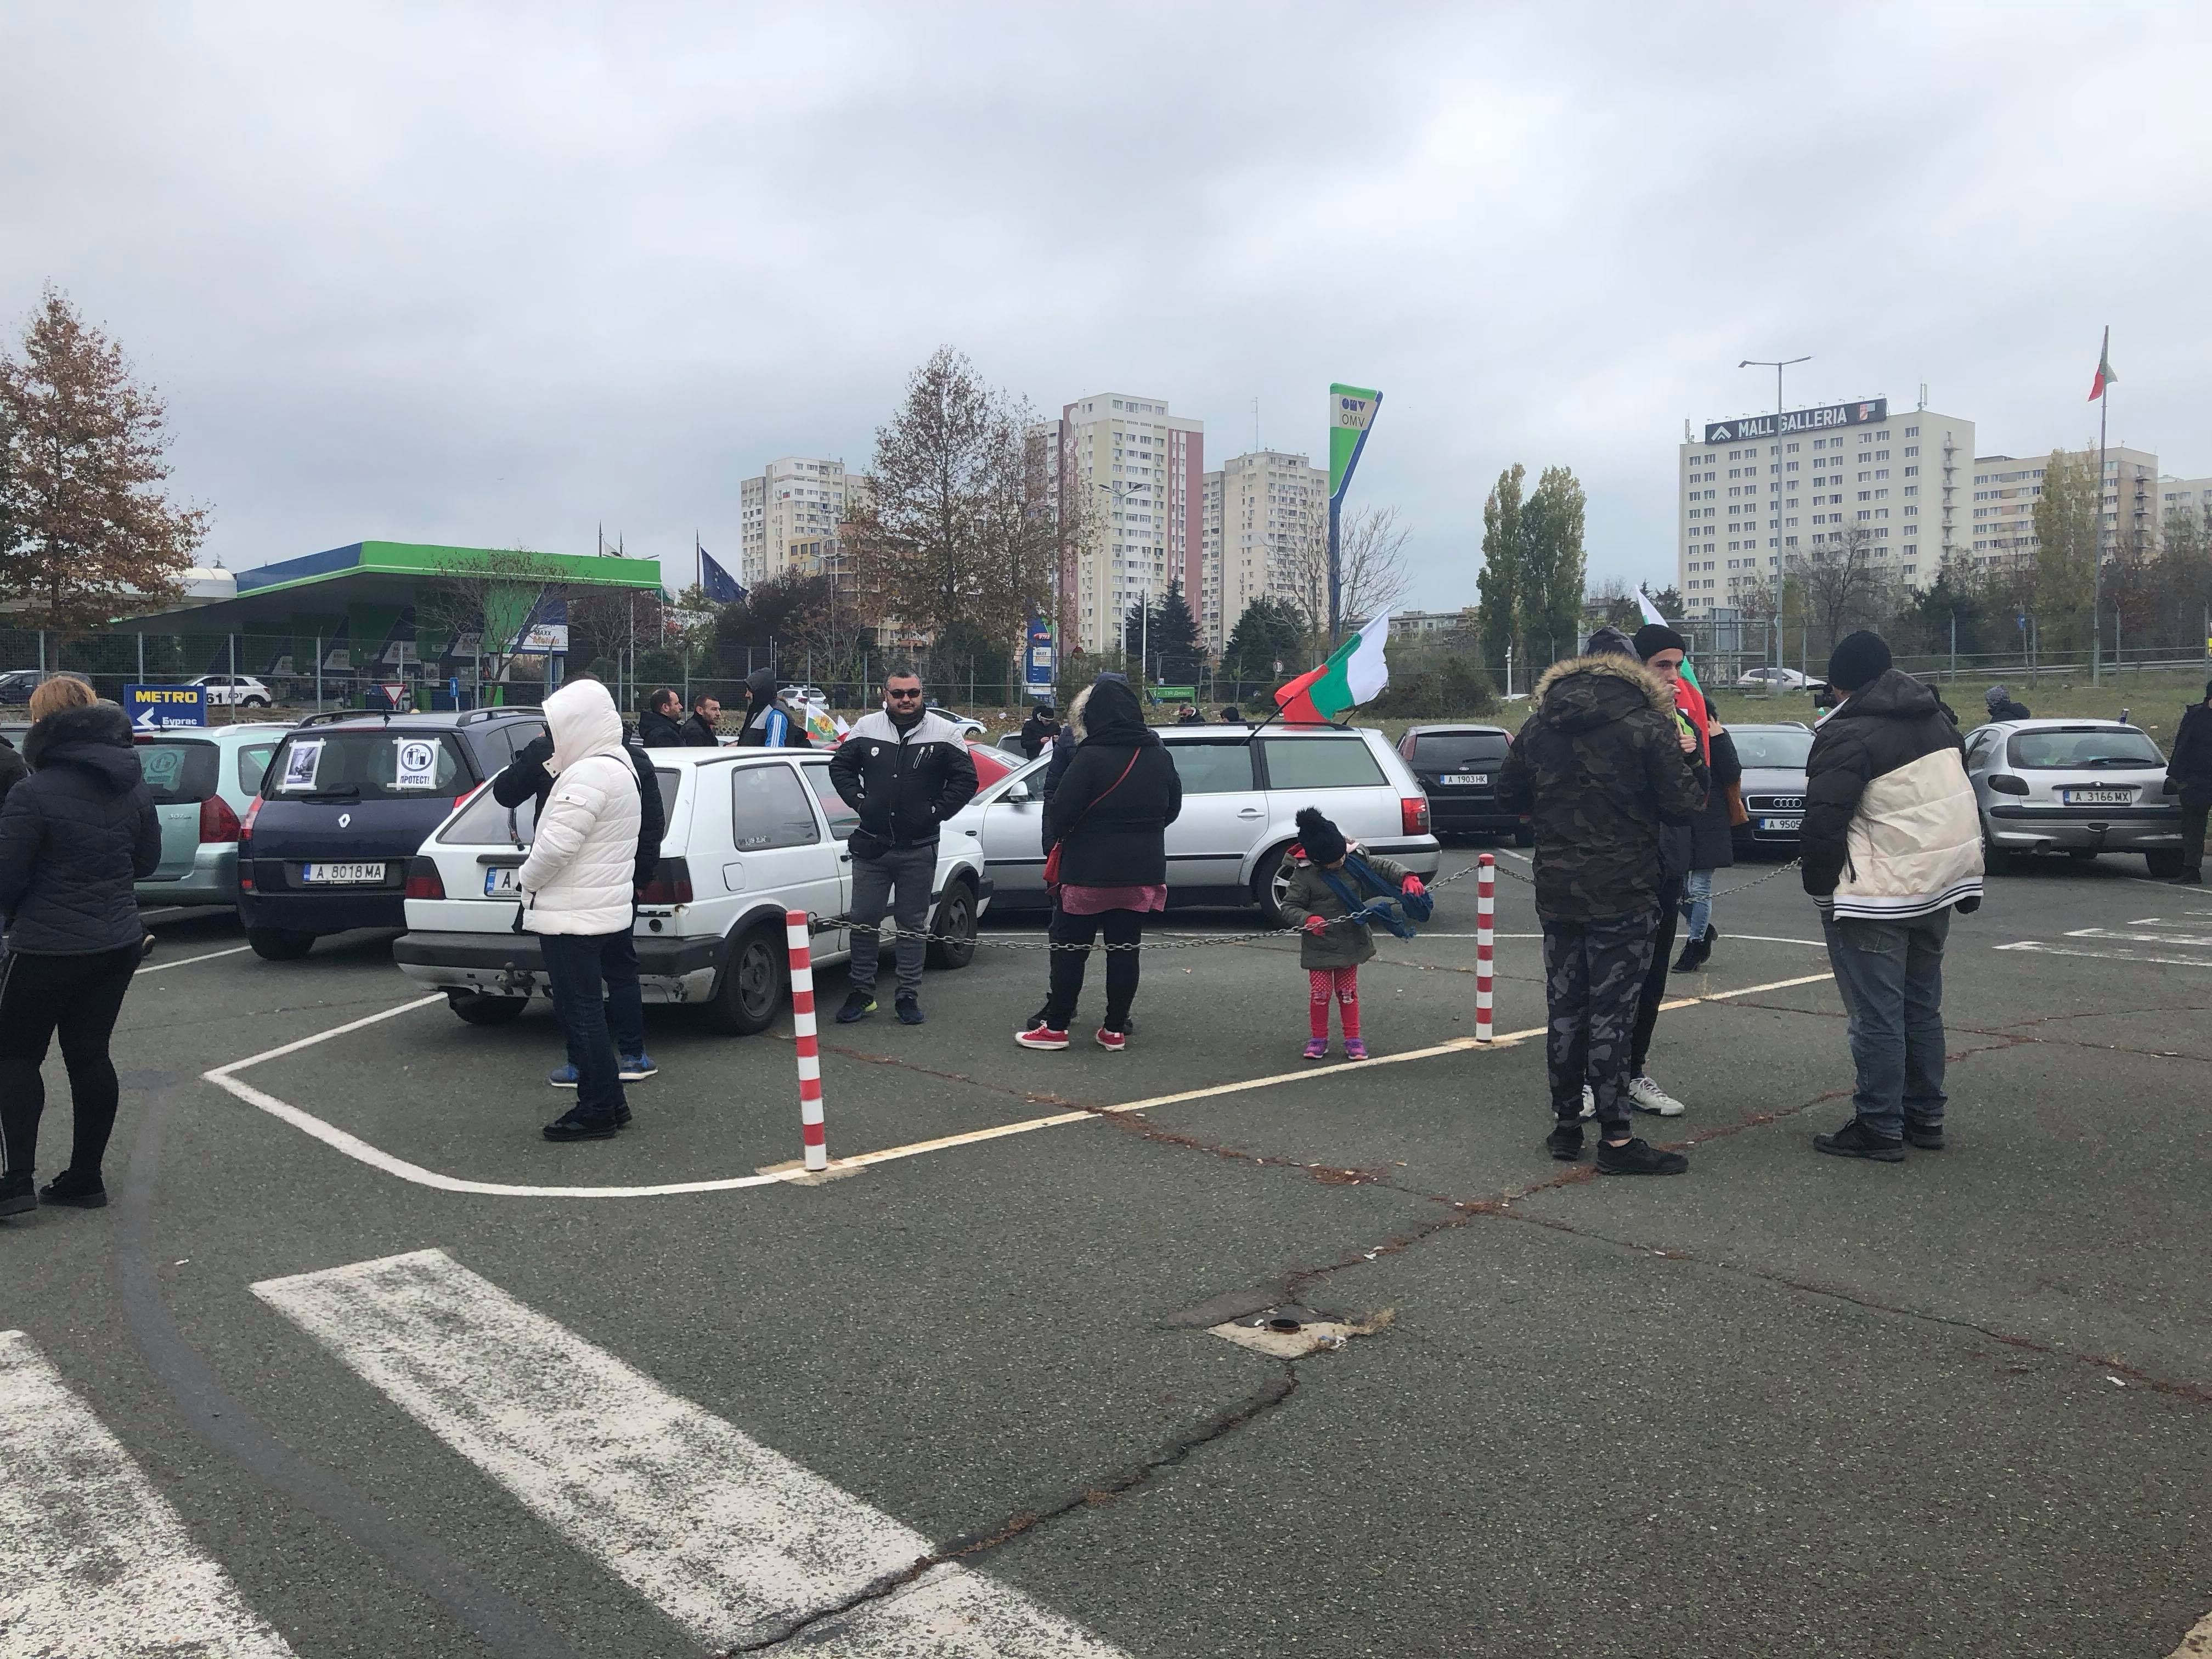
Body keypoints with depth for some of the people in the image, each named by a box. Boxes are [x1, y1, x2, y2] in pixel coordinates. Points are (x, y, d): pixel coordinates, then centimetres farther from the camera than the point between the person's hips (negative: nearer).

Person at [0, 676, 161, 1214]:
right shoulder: (132, 787, 4)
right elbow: (147, 860, 14)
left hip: (49, 947, -6)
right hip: (119, 942, 6)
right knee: (89, 1054, 12)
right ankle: (85, 1179, 17)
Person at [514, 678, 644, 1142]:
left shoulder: (590, 774, -21)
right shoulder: (619, 765, 14)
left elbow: (556, 844, -24)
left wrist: (526, 878, -7)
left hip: (572, 914, -11)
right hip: (600, 909, 11)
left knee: (581, 1011, -3)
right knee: (587, 1008, 17)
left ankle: (597, 1111, 3)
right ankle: (610, 1100, 25)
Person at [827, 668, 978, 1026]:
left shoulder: (944, 733, -2)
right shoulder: (866, 728, 3)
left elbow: (965, 779, 2)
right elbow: (840, 766, 15)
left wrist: (935, 811, -5)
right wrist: (859, 801, 2)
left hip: (918, 849, -2)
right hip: (871, 845, 2)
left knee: (912, 925, 7)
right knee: (863, 920, 6)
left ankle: (908, 996, 16)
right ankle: (861, 993, 18)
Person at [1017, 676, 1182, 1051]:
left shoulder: (1090, 757, -17)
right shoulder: (1160, 756, 4)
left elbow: (1060, 809, -15)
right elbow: (1173, 808, 15)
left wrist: (1052, 842, 4)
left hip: (1090, 870, -5)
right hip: (1142, 871, 5)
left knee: (1070, 948, 5)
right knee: (1125, 949, 9)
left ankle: (1055, 1027, 10)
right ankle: (1115, 1028, 13)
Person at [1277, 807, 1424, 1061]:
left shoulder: (1355, 859, -7)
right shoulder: (1304, 874, -17)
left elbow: (1384, 866, 0)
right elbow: (1289, 907, -12)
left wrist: (1407, 877, -18)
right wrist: (1307, 919, -31)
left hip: (1351, 942, 3)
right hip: (1320, 945, -3)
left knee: (1348, 992, 13)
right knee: (1320, 992, 3)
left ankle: (1352, 1038, 23)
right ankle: (1318, 1039, 20)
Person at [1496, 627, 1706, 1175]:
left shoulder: (1538, 725, 6)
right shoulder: (1648, 727, -9)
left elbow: (1509, 796, 12)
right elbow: (1682, 806, -8)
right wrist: (1690, 757, 8)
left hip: (1556, 891, 5)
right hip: (1622, 893, -5)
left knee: (1565, 1010, 13)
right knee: (1612, 1015, -2)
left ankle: (1565, 1125, 21)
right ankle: (1615, 1140, 3)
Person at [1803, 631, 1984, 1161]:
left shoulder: (1848, 734, -17)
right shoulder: (1936, 720, 11)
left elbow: (1824, 820, -21)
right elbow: (1960, 795, 18)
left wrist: (1820, 883, -6)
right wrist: (1965, 881, 23)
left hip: (1876, 897, -9)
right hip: (1938, 885, 9)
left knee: (1876, 1016, -2)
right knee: (1922, 1007, 18)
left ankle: (1879, 1128, 4)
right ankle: (1925, 1117, 26)